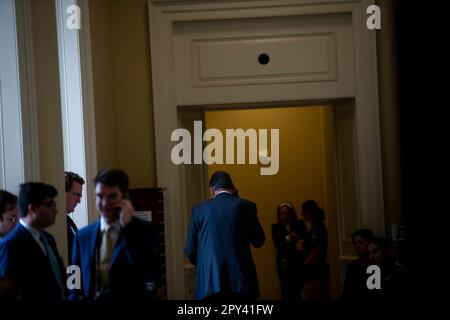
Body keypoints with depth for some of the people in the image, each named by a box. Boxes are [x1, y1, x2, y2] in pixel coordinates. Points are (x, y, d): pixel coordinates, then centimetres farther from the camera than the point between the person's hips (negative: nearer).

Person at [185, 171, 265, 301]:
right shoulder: (246, 206, 1)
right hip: (241, 280, 0)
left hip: (209, 282, 1)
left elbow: (190, 251, 7)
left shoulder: (198, 210, 4)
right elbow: (258, 241, 11)